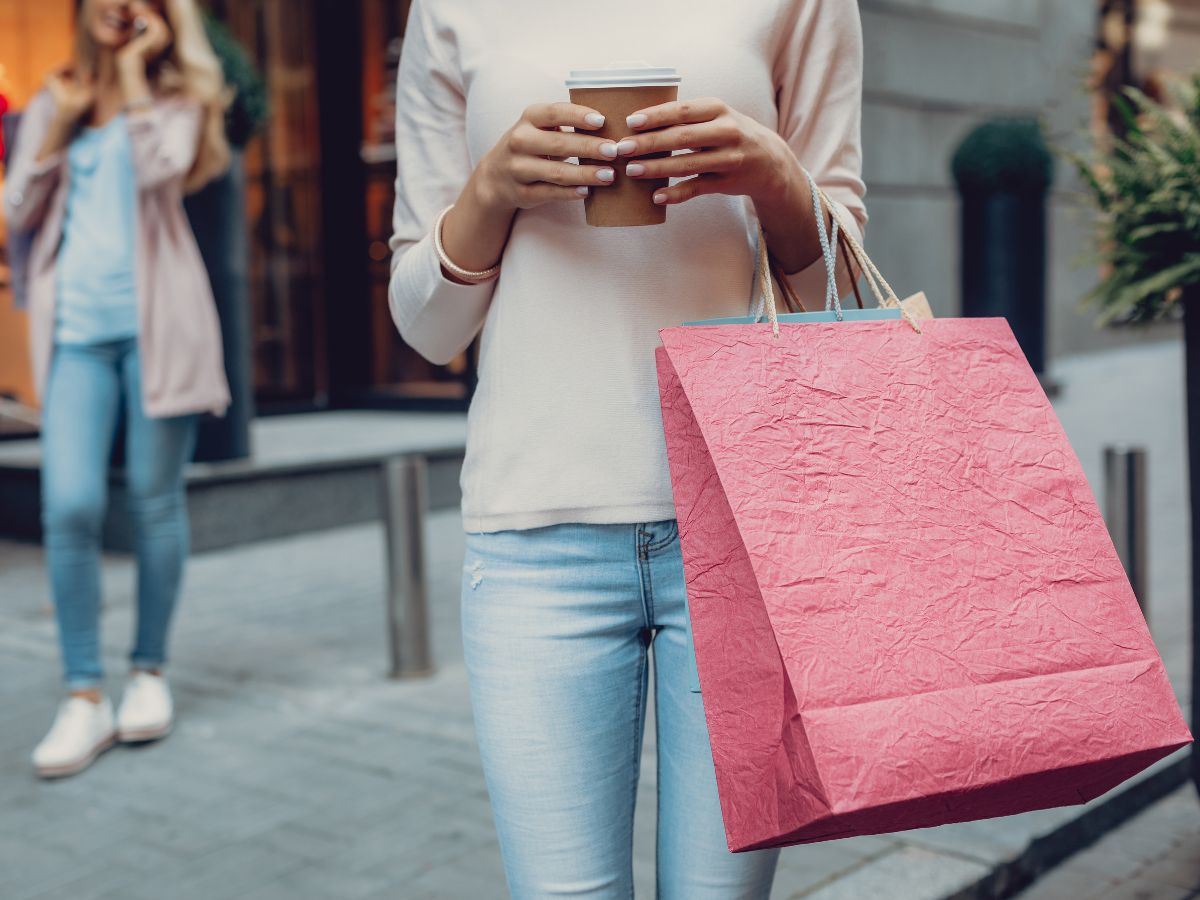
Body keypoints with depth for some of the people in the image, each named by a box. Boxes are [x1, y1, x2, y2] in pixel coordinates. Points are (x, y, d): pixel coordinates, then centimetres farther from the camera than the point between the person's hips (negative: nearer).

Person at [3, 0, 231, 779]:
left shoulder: (174, 98, 9)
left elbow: (160, 166, -13)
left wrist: (133, 68, -3)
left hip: (154, 322, -2)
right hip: (75, 328, 2)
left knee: (155, 499, 3)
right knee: (69, 506, -9)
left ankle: (150, 672, 18)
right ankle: (84, 697, -2)